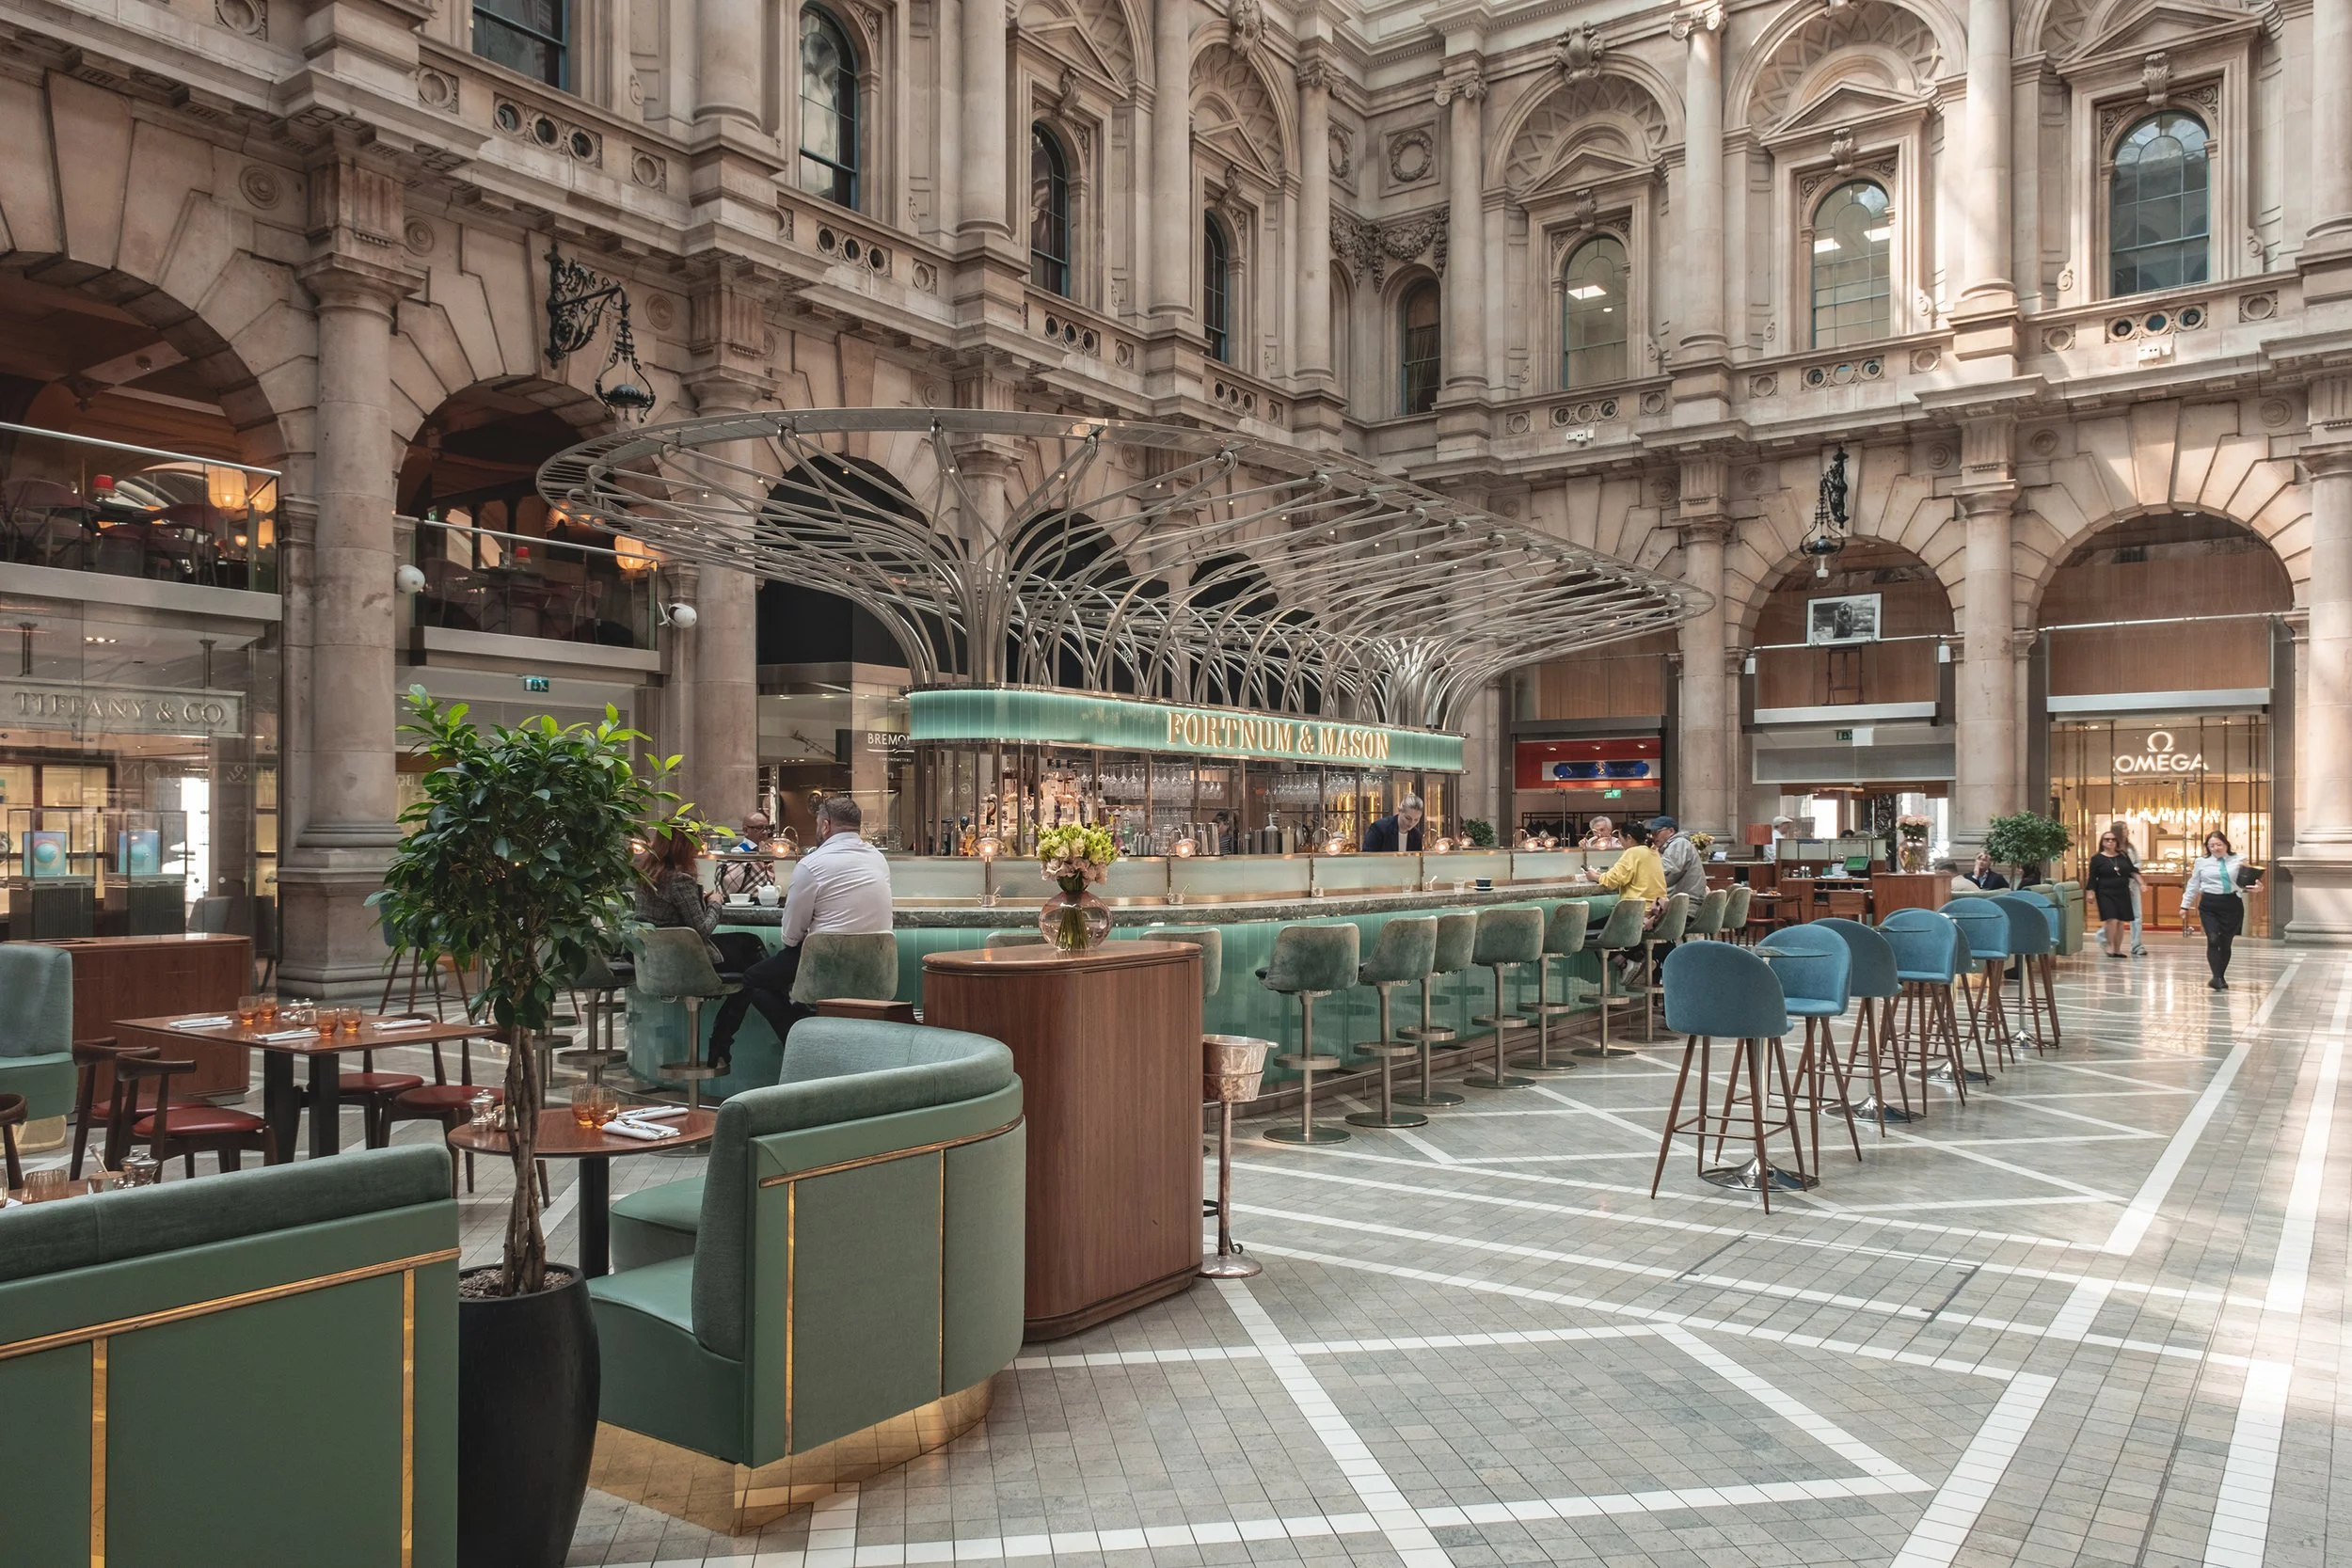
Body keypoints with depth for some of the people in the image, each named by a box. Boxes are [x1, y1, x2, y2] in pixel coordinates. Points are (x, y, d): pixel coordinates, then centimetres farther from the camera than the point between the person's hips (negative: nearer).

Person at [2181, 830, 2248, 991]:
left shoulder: (2238, 860, 7)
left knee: (2226, 942, 5)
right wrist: (2185, 905, 13)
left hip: (2232, 905, 0)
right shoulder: (2202, 862, 8)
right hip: (2209, 905, 0)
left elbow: (2246, 883, 5)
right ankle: (2217, 978, -13)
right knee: (2213, 940, -12)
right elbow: (2193, 885, 13)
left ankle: (2220, 978, 17)